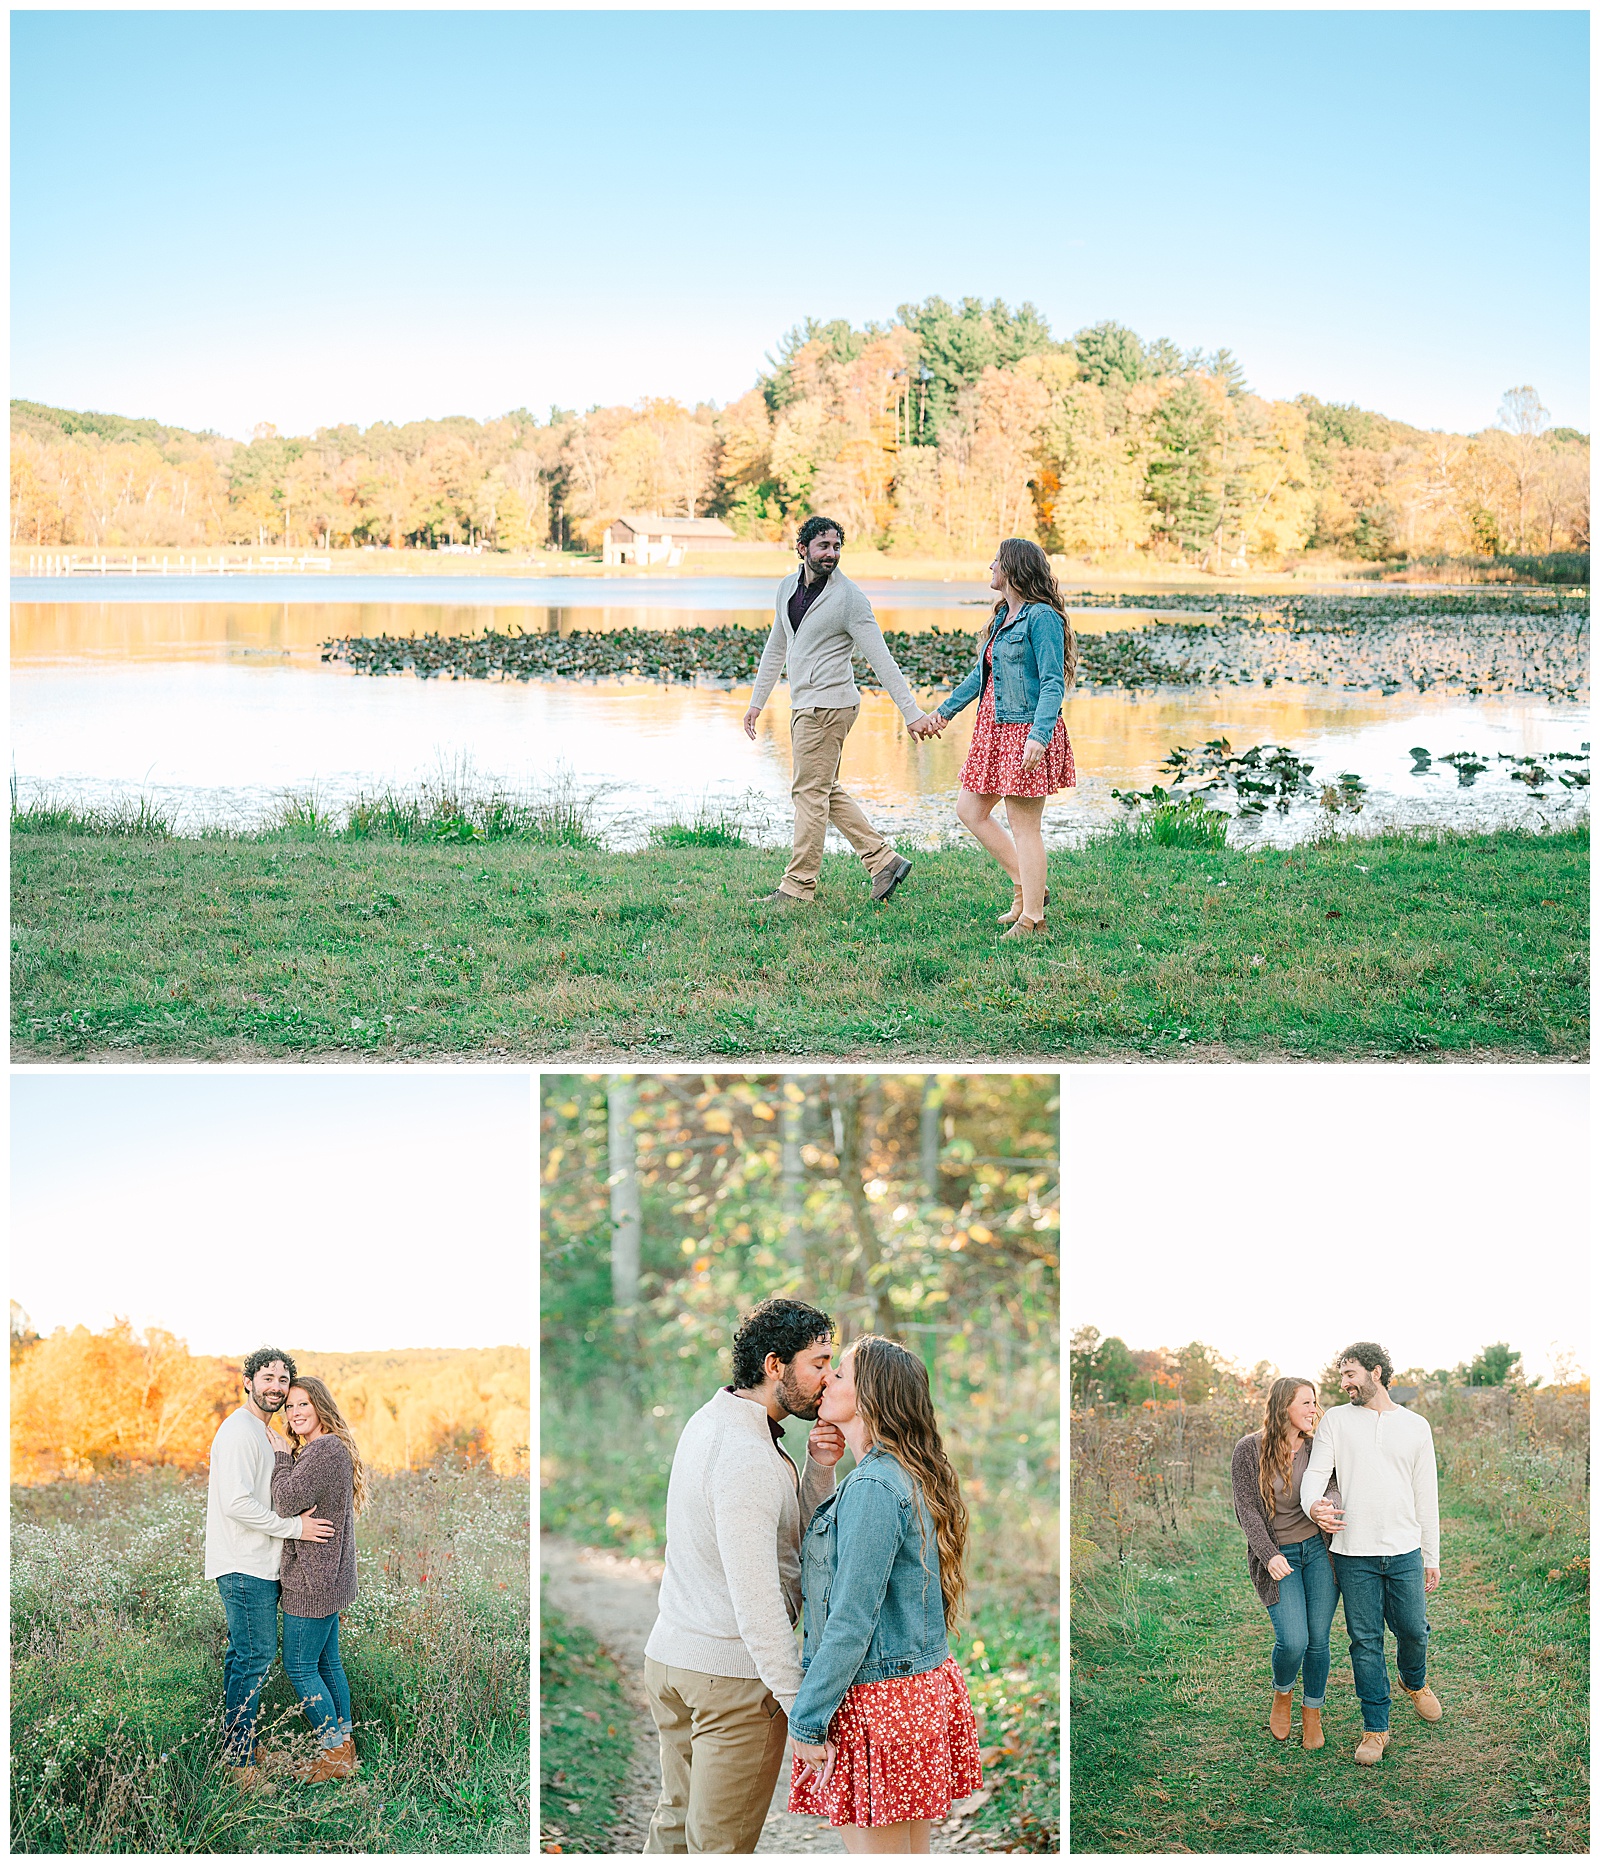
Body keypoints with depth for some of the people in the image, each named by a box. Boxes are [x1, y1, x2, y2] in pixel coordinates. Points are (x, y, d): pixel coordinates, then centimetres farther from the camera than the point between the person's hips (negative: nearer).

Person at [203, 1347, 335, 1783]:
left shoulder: (259, 1432, 18)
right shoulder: (239, 1432, -16)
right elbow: (237, 1503, -24)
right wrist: (294, 1527, -18)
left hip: (254, 1567, 10)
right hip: (245, 1567, -10)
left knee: (243, 1657, 15)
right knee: (255, 1658, -8)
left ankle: (234, 1747, 24)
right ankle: (240, 1762, -3)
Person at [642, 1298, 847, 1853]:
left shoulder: (707, 1423, 9)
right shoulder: (748, 1457, -22)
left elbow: (800, 1536, 11)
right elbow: (755, 1595, -26)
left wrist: (818, 1468, -5)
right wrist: (801, 1705, -24)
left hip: (670, 1656, 9)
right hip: (732, 1672, -9)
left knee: (676, 1821, 18)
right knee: (720, 1843, 2)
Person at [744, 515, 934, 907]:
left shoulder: (849, 599, -14)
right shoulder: (788, 587, 9)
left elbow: (882, 660, -14)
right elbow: (776, 648, 21)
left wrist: (912, 712, -17)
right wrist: (757, 701, 22)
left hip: (827, 705, -8)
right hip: (803, 704, 8)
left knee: (810, 792, -3)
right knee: (827, 790, 13)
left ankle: (798, 886, 4)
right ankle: (883, 861, 17)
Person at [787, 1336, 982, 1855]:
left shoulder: (872, 1489, -20)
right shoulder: (916, 1477, 9)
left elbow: (851, 1621, -21)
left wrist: (807, 1719, -15)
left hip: (877, 1700, -9)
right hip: (926, 1689, 9)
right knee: (913, 1852, 16)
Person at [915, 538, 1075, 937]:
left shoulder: (1041, 617, -15)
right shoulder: (1003, 616, 14)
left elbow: (1053, 683, -21)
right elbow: (982, 674, 25)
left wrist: (1039, 736, -31)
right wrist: (944, 712, 32)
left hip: (1025, 732, -10)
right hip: (994, 730, 10)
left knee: (1023, 827, -3)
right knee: (970, 810, 13)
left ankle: (1032, 918, 7)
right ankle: (1027, 887, 21)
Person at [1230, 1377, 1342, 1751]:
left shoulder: (1316, 1448, 4)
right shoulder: (1249, 1450, -6)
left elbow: (1332, 1486, -8)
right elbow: (1246, 1509, -9)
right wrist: (1269, 1555, -20)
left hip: (1319, 1551, 3)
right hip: (1278, 1557, -3)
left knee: (1318, 1640, 2)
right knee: (1293, 1640, -14)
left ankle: (1312, 1714, 22)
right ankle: (1282, 1695, 18)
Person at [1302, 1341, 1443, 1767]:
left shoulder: (1415, 1426, 8)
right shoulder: (1337, 1420, 5)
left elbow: (1426, 1496, 10)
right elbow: (1315, 1471, -4)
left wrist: (1431, 1558, 10)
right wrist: (1313, 1505, -27)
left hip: (1405, 1551, 1)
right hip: (1354, 1555, -1)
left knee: (1413, 1630, 8)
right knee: (1366, 1642, 2)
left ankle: (1414, 1683, 41)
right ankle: (1375, 1729, 12)